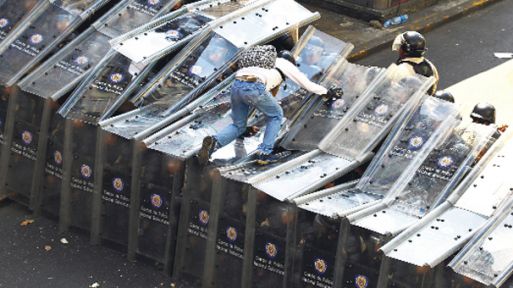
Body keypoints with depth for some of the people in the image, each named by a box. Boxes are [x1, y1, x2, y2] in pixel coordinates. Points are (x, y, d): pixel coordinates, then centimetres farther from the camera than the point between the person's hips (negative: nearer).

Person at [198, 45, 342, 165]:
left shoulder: (266, 63, 40)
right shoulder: (285, 63, 23)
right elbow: (307, 84, 29)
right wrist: (328, 92, 44)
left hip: (236, 86, 6)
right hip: (254, 88, -6)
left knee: (238, 126, 20)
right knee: (276, 115, 21)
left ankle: (214, 142, -9)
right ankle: (264, 153, 10)